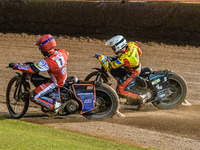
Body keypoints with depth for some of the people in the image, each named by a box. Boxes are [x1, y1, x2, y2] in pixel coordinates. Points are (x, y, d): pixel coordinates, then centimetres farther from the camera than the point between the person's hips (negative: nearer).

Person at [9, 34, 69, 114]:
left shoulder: (47, 62, -31)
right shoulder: (62, 52, -11)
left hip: (55, 83, -8)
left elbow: (31, 69, -31)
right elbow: (66, 54, 15)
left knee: (34, 96, -9)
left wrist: (15, 66, -23)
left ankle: (53, 105, -8)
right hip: (64, 79, 8)